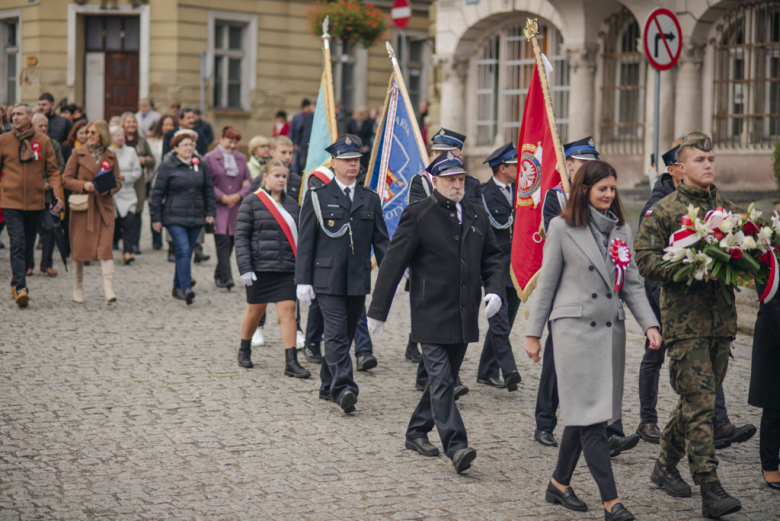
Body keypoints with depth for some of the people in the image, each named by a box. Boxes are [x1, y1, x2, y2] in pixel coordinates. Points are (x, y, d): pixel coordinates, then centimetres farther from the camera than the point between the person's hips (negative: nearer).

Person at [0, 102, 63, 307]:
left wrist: (56, 195, -5)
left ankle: (17, 284, 27)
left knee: (28, 246, 11)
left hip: (35, 202, 2)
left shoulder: (43, 141, 3)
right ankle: (20, 288, -18)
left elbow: (52, 170, 6)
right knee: (17, 244, -13)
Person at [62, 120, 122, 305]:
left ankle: (109, 289, -16)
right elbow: (67, 179, 1)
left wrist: (109, 189, -10)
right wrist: (84, 185, -15)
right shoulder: (78, 153, 3)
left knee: (105, 246, -10)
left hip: (104, 206, 0)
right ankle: (78, 288, 18)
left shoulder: (111, 156, 8)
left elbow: (118, 181, 11)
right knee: (79, 246, 4)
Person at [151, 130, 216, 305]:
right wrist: (156, 218, -2)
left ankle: (178, 287, 21)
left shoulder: (201, 165, 11)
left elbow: (209, 190, 18)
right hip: (174, 217, -5)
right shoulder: (168, 166, -2)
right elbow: (158, 192, -1)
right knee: (183, 250, -17)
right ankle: (186, 288, -21)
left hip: (196, 218, 5)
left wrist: (210, 212, 10)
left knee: (186, 252, 10)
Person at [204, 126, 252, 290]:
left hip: (236, 207, 5)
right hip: (218, 207, -4)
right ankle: (226, 278, -18)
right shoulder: (210, 158, 0)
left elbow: (249, 181, 12)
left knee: (230, 242, 6)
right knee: (222, 242, -13)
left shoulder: (241, 158, 14)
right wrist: (222, 197, -12)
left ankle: (219, 275, 21)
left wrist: (239, 195, -6)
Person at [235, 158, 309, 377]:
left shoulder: (291, 204, 11)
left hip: (286, 269, 3)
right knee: (255, 311, 10)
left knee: (288, 310, -6)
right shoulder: (252, 202, -2)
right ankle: (244, 349, 35)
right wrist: (245, 267, -12)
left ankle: (291, 362, -6)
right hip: (260, 267, -3)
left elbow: (296, 236, 15)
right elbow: (241, 235, -5)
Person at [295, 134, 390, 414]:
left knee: (346, 336, 10)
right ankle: (343, 390, -19)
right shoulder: (317, 197, 2)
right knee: (337, 335, -13)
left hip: (358, 281, 4)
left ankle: (328, 386, 23)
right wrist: (303, 281, -5)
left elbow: (381, 242, 12)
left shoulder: (370, 199, 12)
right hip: (327, 279, -4)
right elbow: (305, 242, 0)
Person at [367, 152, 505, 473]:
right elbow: (393, 263, -5)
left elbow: (492, 257, 20)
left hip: (464, 316, 6)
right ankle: (455, 447, -16)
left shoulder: (476, 216, 12)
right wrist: (378, 311, -6)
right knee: (441, 380, -11)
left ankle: (417, 433, 28)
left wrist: (495, 290, 0)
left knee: (444, 379, 13)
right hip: (432, 316, -6)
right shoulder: (418, 215, -5)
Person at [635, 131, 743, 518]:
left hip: (722, 318, 6)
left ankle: (666, 465, 31)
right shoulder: (663, 211, -1)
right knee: (700, 402, -10)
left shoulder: (728, 209, 13)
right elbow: (646, 261, -6)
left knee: (698, 399, 13)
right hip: (684, 319, -5)